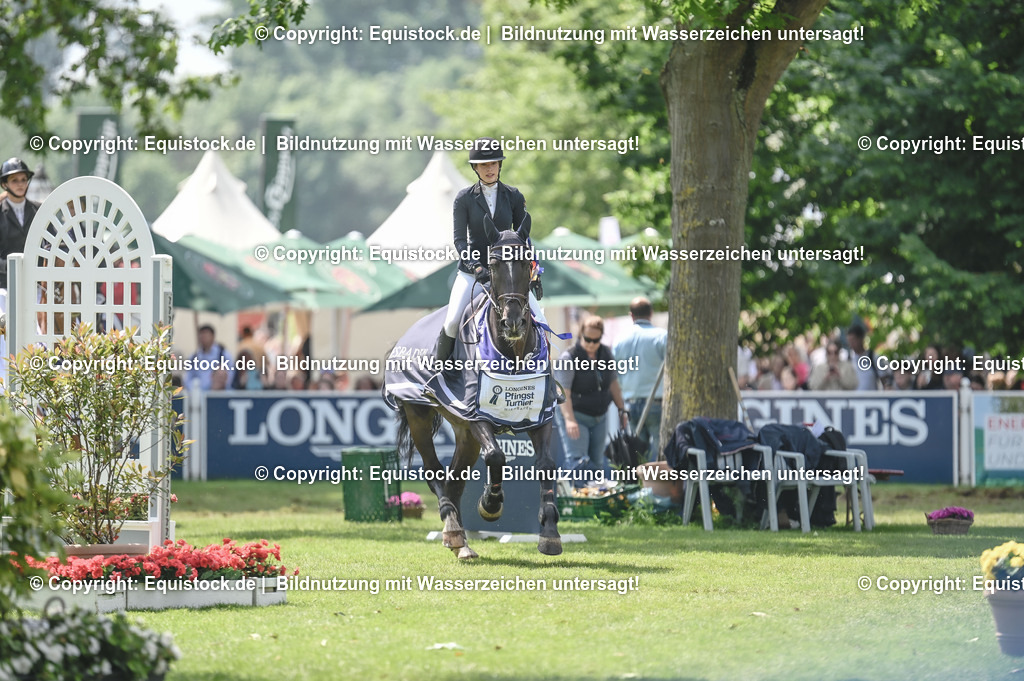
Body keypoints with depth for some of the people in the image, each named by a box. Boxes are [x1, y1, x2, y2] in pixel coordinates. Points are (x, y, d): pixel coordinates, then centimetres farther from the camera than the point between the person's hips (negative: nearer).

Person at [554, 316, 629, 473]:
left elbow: (613, 383, 17)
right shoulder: (569, 358, -15)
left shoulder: (606, 354, 4)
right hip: (575, 415, -6)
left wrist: (621, 409, 13)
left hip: (599, 417, 6)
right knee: (577, 461, -17)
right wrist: (569, 419, -32)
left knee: (598, 462, 8)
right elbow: (564, 393, -21)